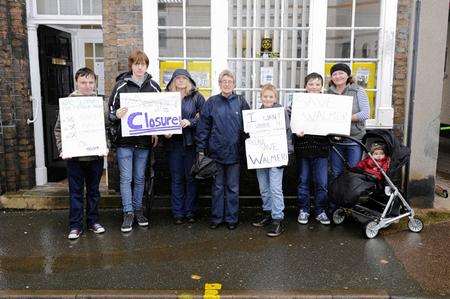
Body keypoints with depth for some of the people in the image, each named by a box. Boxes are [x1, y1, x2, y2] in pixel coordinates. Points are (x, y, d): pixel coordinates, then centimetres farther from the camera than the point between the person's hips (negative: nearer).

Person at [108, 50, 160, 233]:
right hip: (124, 140, -2)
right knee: (126, 178, 0)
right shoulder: (121, 86, -1)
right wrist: (117, 115, -21)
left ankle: (138, 210, 25)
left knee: (140, 178, 12)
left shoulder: (153, 87, 5)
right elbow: (111, 111, 1)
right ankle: (128, 213, 11)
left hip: (144, 140, 2)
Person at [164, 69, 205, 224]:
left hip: (191, 142, -1)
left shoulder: (196, 97, 4)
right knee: (176, 179, 6)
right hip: (173, 143, 1)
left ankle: (190, 212, 17)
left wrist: (190, 122, -16)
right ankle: (177, 213, 15)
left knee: (191, 178, 6)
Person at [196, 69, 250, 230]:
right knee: (217, 186, 10)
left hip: (234, 151, 0)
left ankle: (231, 218, 21)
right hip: (216, 151, 0)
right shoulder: (211, 102, 2)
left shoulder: (241, 102, 4)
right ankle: (216, 217, 22)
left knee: (233, 187, 9)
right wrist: (201, 148, -4)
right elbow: (203, 126, 1)